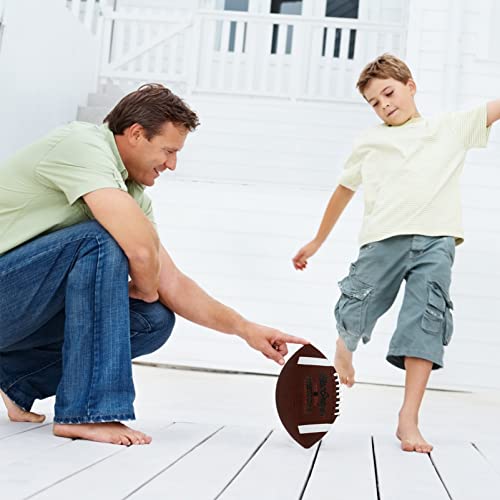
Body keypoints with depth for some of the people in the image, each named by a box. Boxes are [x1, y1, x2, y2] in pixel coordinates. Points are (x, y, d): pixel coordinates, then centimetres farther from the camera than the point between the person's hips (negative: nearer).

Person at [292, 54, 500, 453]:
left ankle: (409, 420, -9)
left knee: (428, 320, -10)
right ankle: (345, 347, 39)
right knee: (357, 311, 1)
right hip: (384, 239, 1)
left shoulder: (452, 128, 18)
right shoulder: (369, 143, 21)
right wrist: (317, 242, 30)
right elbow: (343, 191, 27)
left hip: (436, 240, -1)